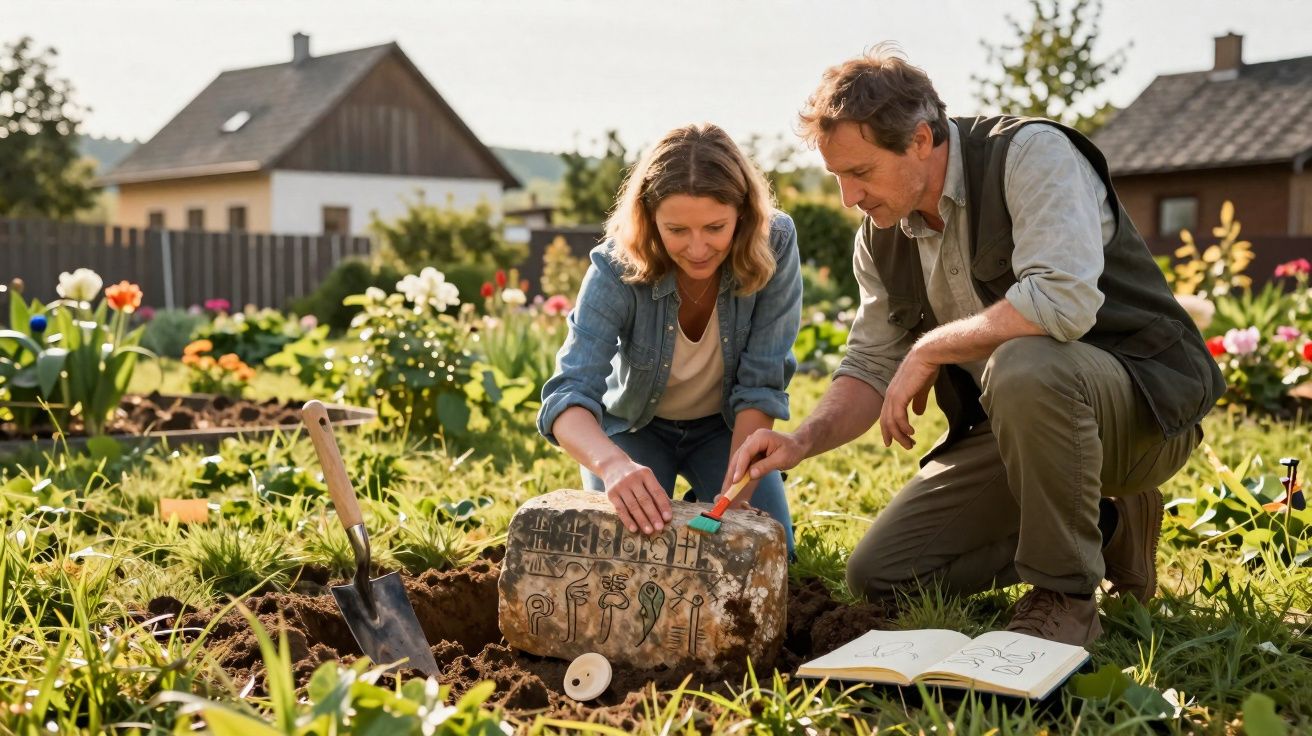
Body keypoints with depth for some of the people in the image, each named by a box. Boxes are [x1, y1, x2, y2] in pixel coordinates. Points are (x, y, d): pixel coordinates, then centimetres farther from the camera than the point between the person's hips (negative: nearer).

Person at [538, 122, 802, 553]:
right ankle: (646, 503, 17)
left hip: (725, 426, 1)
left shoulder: (774, 245, -28)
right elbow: (568, 393, -40)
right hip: (635, 426, -1)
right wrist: (613, 464, -62)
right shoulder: (617, 268, -31)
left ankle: (708, 505, 19)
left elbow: (761, 384, -24)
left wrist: (737, 494, -33)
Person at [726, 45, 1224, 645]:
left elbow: (1065, 301, -35)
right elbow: (871, 366, 5)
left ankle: (1065, 596, -18)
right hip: (1016, 426, 8)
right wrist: (803, 440, -14)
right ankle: (1101, 528, 13)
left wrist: (928, 350, -23)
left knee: (1023, 366, -40)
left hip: (1146, 398, -7)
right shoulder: (881, 237, 2)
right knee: (877, 576, 1)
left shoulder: (1032, 154, -20)